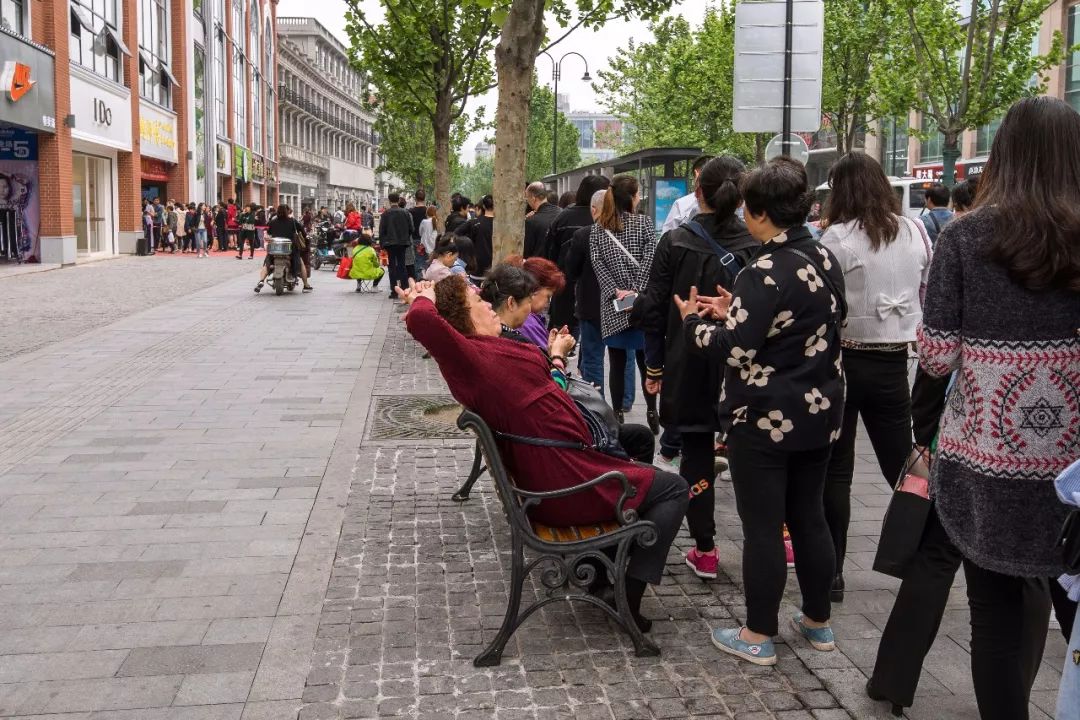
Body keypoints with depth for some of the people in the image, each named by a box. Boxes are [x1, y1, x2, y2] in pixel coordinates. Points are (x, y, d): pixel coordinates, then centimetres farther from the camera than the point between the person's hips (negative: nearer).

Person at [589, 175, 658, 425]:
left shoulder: (597, 229, 5)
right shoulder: (643, 223, -2)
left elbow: (597, 264, -3)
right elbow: (649, 261, -11)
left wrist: (616, 291, -7)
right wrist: (637, 291, -12)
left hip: (612, 306, 2)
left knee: (617, 363, 7)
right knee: (645, 360, 9)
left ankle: (617, 414, 9)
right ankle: (652, 412, 13)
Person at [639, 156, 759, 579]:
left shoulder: (674, 243, -6)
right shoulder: (756, 246, -5)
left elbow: (654, 309, -4)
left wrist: (653, 366, 4)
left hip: (688, 367, -1)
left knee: (696, 455, 8)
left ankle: (704, 551, 13)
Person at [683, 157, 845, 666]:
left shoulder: (766, 272, -21)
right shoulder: (825, 260, 6)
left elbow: (735, 349, -22)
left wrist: (695, 322, -4)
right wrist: (735, 314, 11)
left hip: (766, 418, -8)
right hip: (820, 412, 8)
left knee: (762, 526, 3)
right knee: (809, 516, 18)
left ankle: (758, 636, 14)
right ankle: (818, 622, 31)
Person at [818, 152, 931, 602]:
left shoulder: (838, 237, -13)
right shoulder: (916, 233, 4)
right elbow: (928, 295, 12)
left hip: (844, 359, -4)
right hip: (894, 362, 4)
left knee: (835, 472, 5)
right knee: (902, 466, 14)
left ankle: (832, 572, 10)